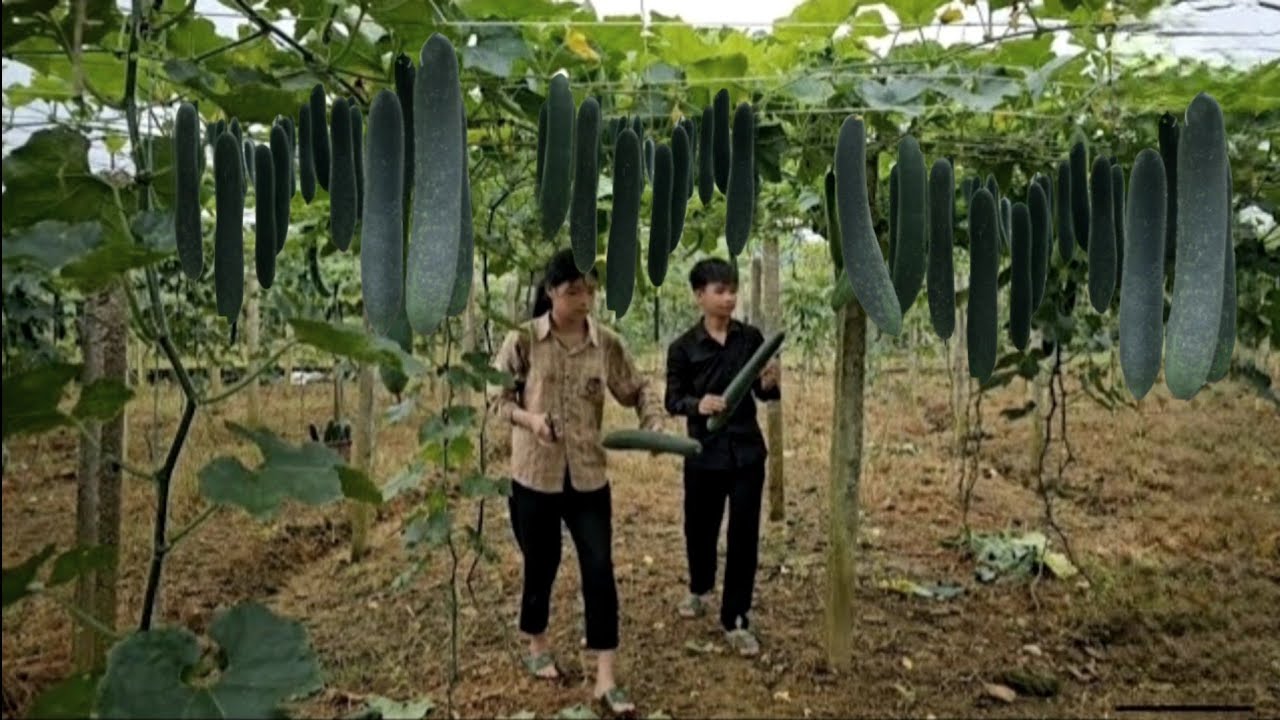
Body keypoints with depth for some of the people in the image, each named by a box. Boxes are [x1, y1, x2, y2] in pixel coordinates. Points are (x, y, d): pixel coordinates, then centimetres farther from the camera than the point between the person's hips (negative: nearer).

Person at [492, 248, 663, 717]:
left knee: (599, 569, -2)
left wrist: (655, 425, -12)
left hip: (589, 476, 2)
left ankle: (606, 679, 6)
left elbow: (638, 390, 7)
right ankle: (537, 648, 40)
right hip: (535, 474, -1)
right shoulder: (523, 340, -7)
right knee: (540, 566, 13)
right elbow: (496, 397, -1)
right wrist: (527, 418, -20)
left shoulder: (607, 344, -1)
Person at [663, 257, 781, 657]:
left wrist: (770, 383, -19)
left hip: (747, 452, 1)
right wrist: (697, 404, -25)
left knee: (744, 535, 1)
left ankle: (736, 621, 13)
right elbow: (672, 401, -4)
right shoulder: (683, 347, -5)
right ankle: (699, 589, 44)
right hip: (704, 453, -1)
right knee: (701, 529, 14)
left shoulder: (751, 338, 0)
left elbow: (765, 394, 5)